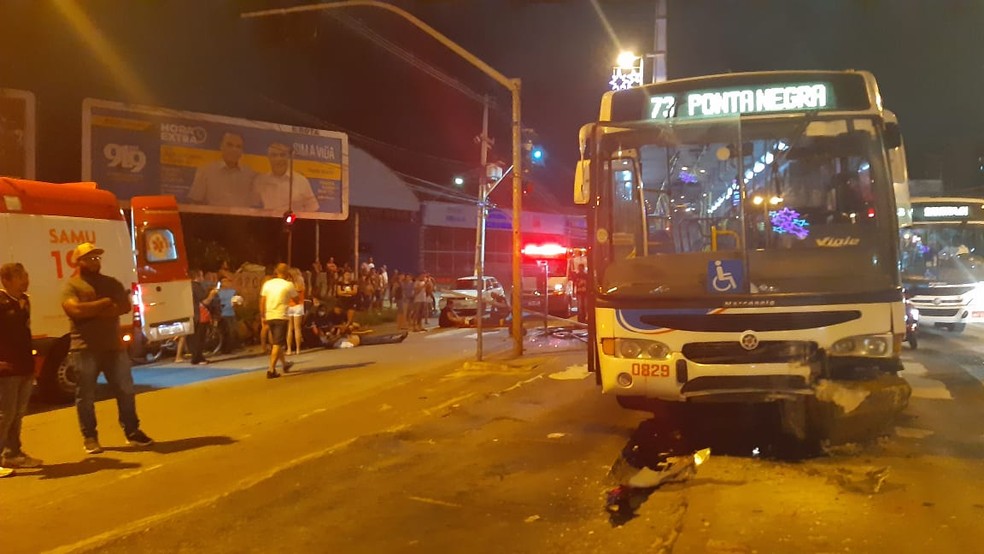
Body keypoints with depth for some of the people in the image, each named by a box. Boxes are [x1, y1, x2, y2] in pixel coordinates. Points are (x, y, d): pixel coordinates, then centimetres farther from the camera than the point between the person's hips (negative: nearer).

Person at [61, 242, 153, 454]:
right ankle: (89, 437, 14)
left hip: (113, 345, 4)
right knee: (85, 395, 3)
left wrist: (92, 311, -13)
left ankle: (132, 431, 16)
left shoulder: (112, 283, 13)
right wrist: (105, 303, -10)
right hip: (85, 349, -4)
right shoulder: (71, 286, -2)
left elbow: (125, 306, -1)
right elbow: (76, 310, -19)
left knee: (125, 390, 6)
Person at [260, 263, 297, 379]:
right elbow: (296, 299, 6)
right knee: (278, 344, -4)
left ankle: (285, 364, 38)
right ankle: (271, 370, -12)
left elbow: (262, 302, 5)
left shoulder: (267, 284, 6)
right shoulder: (288, 285, -5)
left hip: (269, 316, 5)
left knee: (276, 342, 20)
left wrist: (263, 316, 14)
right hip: (281, 316, -5)